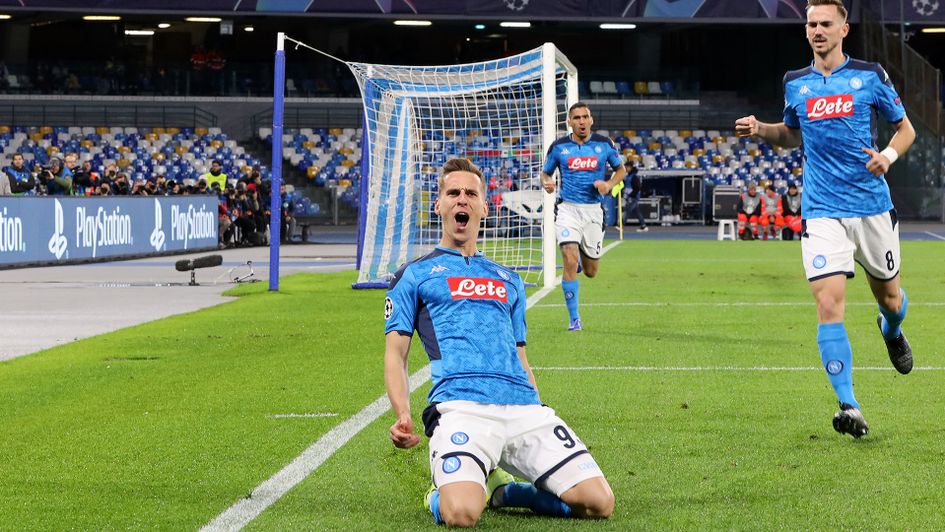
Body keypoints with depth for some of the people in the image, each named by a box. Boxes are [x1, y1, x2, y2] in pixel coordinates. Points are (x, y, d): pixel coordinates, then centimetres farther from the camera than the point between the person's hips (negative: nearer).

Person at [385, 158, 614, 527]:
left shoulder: (508, 280, 31)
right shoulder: (414, 275, 18)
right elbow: (396, 353, 10)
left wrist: (542, 423, 21)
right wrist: (402, 415, -7)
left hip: (524, 405, 4)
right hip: (460, 406, -4)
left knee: (599, 503, -13)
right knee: (461, 514, -32)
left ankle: (502, 488, 12)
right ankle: (443, 492, 7)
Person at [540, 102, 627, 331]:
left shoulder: (604, 144, 1)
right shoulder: (559, 147, 0)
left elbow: (621, 169, 13)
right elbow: (545, 172, 12)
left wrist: (609, 185, -7)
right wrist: (547, 183, -12)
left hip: (593, 210, 2)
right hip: (568, 209, -2)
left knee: (590, 271, 9)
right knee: (570, 263, -19)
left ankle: (582, 254, 47)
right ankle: (574, 318, -7)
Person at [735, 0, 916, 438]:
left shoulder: (870, 76, -1)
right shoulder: (795, 84, 7)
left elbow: (905, 128, 7)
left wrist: (889, 155, -13)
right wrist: (760, 129, 4)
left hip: (872, 207, 0)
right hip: (822, 212, 0)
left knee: (888, 295, 16)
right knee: (828, 304, -15)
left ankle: (892, 331, 55)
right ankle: (849, 408, -14)